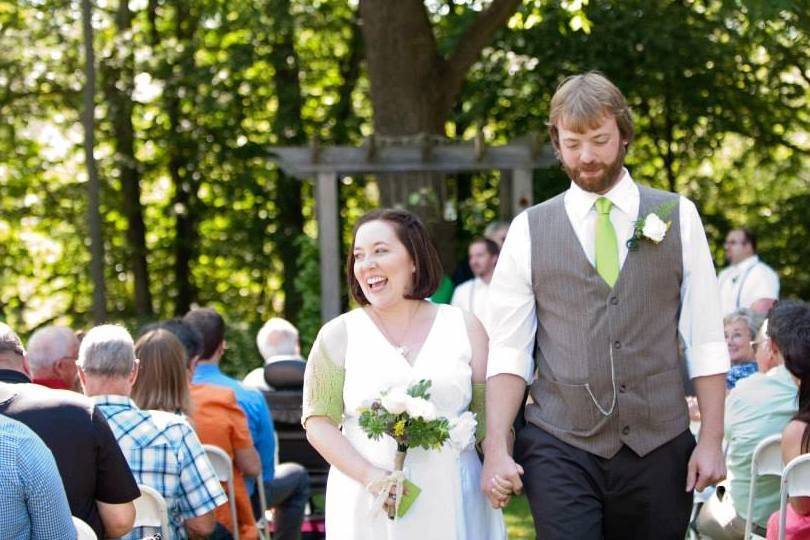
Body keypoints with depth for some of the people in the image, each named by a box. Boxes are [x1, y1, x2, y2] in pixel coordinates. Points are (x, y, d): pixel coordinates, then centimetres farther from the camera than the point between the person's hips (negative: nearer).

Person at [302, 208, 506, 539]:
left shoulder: (464, 327, 7)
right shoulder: (339, 335, 4)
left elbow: (490, 415, 7)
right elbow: (318, 422, 0)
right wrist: (369, 476, -14)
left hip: (452, 501, 1)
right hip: (367, 505, -1)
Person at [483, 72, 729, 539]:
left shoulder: (678, 217, 6)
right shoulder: (529, 231, 5)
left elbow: (706, 339, 5)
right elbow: (509, 350, 2)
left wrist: (712, 440, -1)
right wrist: (497, 448, -7)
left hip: (660, 447, 1)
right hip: (560, 448, -1)